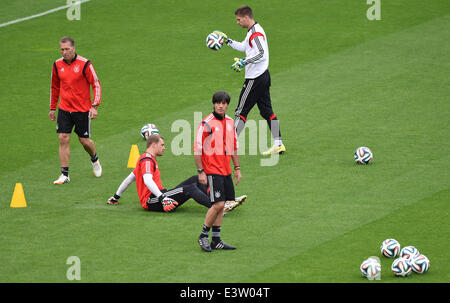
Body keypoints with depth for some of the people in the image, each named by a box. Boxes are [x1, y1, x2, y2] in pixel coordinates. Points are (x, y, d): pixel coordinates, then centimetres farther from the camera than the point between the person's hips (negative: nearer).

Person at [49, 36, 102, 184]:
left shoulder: (84, 64, -11)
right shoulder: (57, 65, 2)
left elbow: (96, 85, -7)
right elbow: (55, 87, 16)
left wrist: (94, 106, -15)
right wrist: (52, 108, 17)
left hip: (82, 109, -3)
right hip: (64, 109, 3)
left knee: (84, 140, 5)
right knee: (63, 139, -7)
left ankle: (95, 159, 38)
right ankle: (64, 175, -3)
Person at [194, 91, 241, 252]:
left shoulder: (230, 122, 10)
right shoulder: (207, 123, -11)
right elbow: (197, 148, -11)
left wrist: (237, 168, 18)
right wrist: (201, 171, -14)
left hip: (225, 170, 7)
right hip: (212, 170, -7)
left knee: (220, 205, 8)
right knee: (218, 204, -13)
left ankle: (216, 240, 14)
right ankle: (203, 236, 1)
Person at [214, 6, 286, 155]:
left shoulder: (255, 33, -16)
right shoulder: (254, 31, 15)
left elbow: (261, 54, -27)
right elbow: (244, 47, 31)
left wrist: (244, 62, -27)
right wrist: (228, 41, 26)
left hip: (255, 79, -10)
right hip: (263, 76, 10)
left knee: (241, 112, -5)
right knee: (266, 111, 11)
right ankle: (278, 144, 10)